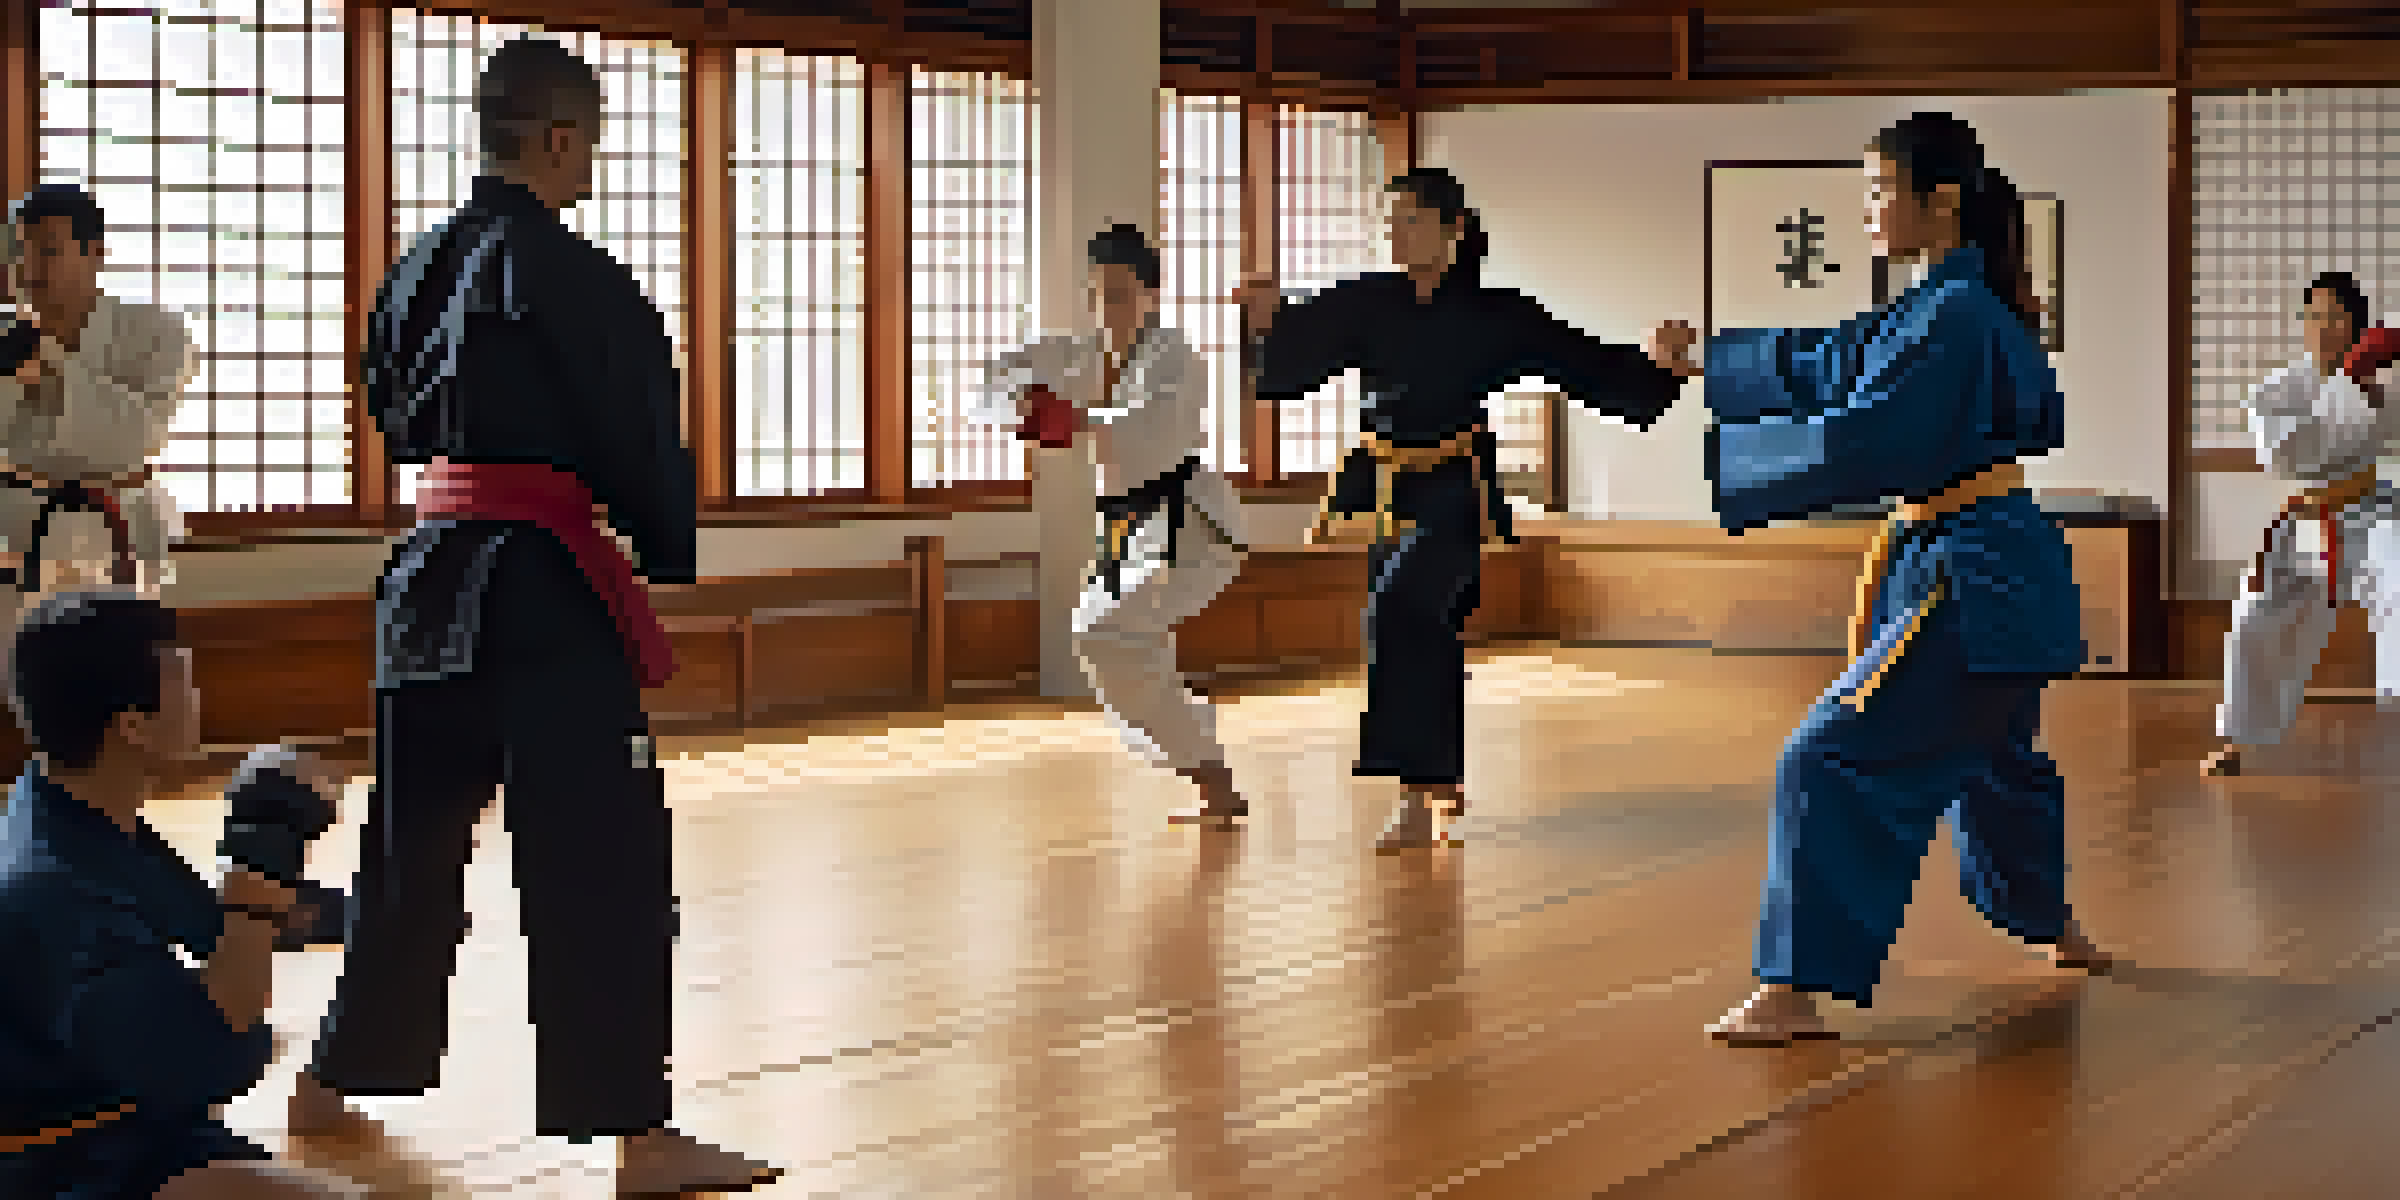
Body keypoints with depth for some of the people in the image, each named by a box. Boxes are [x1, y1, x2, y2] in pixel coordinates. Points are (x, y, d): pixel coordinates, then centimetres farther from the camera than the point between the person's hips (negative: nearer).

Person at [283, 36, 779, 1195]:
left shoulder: (423, 266, 10)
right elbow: (639, 441, -8)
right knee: (602, 854, -5)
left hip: (434, 572, 8)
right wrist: (669, 549, 7)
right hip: (548, 587, -8)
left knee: (415, 838, 19)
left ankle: (334, 1084, 30)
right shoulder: (570, 276, -13)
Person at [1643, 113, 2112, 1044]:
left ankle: (1793, 993, -15)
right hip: (1996, 580, 11)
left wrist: (1718, 456, -17)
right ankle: (2058, 930, 50)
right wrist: (1705, 362, 12)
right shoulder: (1933, 307, 13)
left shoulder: (1954, 317, -19)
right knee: (1990, 757, 29)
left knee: (1837, 761, -14)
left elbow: (1862, 444, -24)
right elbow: (1819, 366, 20)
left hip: (1972, 582, -11)